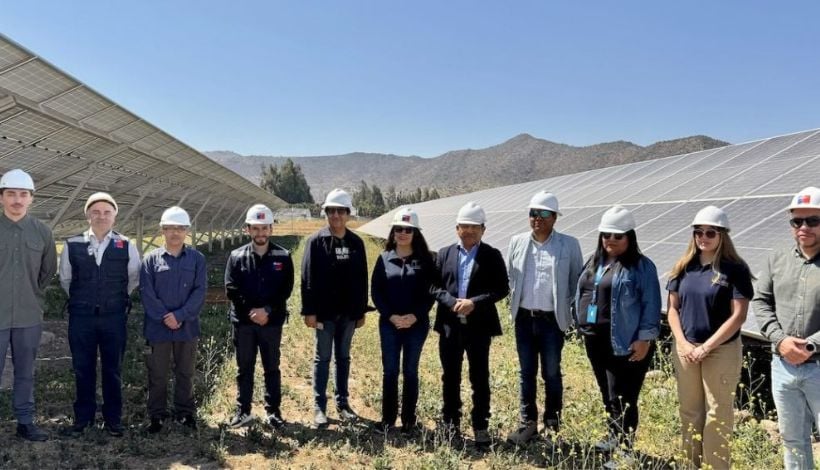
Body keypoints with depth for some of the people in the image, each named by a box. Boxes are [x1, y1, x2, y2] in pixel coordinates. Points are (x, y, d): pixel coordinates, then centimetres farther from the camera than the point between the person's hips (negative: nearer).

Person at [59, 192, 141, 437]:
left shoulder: (127, 246, -2)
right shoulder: (72, 245, -1)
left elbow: (134, 279, 12)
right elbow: (65, 279, 13)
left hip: (114, 317, 0)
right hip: (81, 317, 1)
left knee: (113, 369, 8)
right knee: (83, 369, 9)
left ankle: (113, 418, 19)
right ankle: (82, 417, 23)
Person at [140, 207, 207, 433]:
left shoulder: (197, 259, 1)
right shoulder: (151, 259, 0)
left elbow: (200, 290, -6)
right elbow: (146, 292, -5)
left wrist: (180, 315, -15)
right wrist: (165, 317, -13)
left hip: (187, 327, 1)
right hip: (157, 327, 0)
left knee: (186, 373, 12)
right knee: (157, 374, 8)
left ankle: (185, 413, 26)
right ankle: (157, 415, 21)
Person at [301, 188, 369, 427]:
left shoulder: (356, 243, 4)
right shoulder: (316, 241, -5)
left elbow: (362, 280, 7)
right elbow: (307, 278, -7)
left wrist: (361, 311, 5)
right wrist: (309, 311, -11)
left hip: (348, 312, 3)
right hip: (324, 311, -3)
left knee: (343, 357, 13)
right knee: (323, 358, 4)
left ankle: (342, 402, 23)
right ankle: (319, 406, 12)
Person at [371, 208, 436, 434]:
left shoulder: (425, 260, 1)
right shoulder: (384, 258, 3)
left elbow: (430, 292, -1)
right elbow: (375, 291, 1)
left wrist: (415, 316, -13)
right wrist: (391, 316, -10)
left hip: (417, 324, -1)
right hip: (389, 323, 1)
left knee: (410, 371, 7)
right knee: (390, 371, 5)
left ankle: (409, 420, 17)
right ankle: (388, 417, 17)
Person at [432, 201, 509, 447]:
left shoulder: (492, 256, 1)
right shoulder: (444, 254, 8)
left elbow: (502, 288, -5)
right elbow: (434, 286, 4)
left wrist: (474, 303, -16)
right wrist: (452, 302, -14)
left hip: (479, 325, -2)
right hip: (450, 323, 2)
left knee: (480, 377, 4)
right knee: (450, 376, 11)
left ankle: (480, 426, 15)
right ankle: (450, 422, 25)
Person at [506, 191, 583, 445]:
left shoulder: (569, 245, -5)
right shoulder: (517, 242, 4)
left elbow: (577, 281, 2)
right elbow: (509, 276, 14)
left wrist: (565, 306, -2)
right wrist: (515, 302, 7)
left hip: (552, 320, -3)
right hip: (524, 319, 3)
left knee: (551, 373, 7)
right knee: (526, 373, 10)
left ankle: (552, 422, 23)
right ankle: (528, 422, 21)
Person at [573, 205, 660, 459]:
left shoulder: (641, 266, -8)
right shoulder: (594, 262, 13)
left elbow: (651, 305, -11)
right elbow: (582, 295, 19)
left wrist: (645, 338, -16)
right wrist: (583, 327, 16)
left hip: (625, 344, -7)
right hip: (595, 341, 7)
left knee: (622, 399, -4)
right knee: (607, 395, 19)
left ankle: (624, 450, 7)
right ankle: (615, 437, 35)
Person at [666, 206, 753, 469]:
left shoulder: (735, 269, -9)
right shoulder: (684, 267, 4)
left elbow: (738, 316, -11)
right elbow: (672, 307, 7)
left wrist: (706, 347, -13)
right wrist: (682, 343, -5)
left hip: (721, 351, -4)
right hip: (685, 349, 4)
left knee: (717, 414, 4)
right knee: (689, 410, 12)